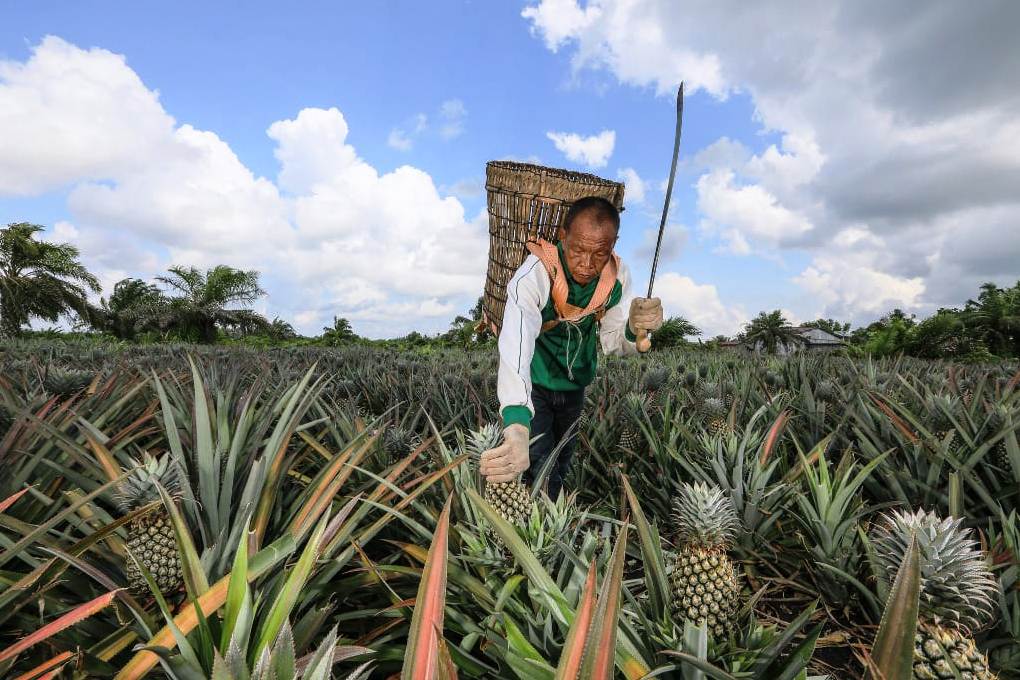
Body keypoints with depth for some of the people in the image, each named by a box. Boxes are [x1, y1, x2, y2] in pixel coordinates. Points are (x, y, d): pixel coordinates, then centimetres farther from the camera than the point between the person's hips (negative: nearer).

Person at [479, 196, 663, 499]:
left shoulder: (618, 275, -17)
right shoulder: (534, 274, -34)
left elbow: (612, 342, -10)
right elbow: (515, 347, -49)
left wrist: (634, 328, -35)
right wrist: (517, 423, -65)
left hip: (574, 385, 5)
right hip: (533, 384, -5)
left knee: (561, 463, 22)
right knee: (540, 474, -12)